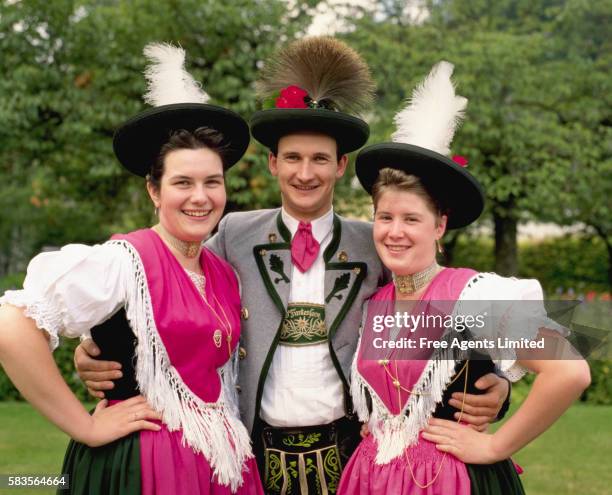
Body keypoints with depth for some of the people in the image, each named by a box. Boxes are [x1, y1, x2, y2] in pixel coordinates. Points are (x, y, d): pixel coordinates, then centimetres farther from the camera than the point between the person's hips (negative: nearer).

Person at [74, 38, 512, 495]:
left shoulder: (373, 244, 2)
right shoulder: (236, 234, 1)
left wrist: (493, 384, -15)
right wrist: (97, 350, -14)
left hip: (346, 453, 0)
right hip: (260, 453, 0)